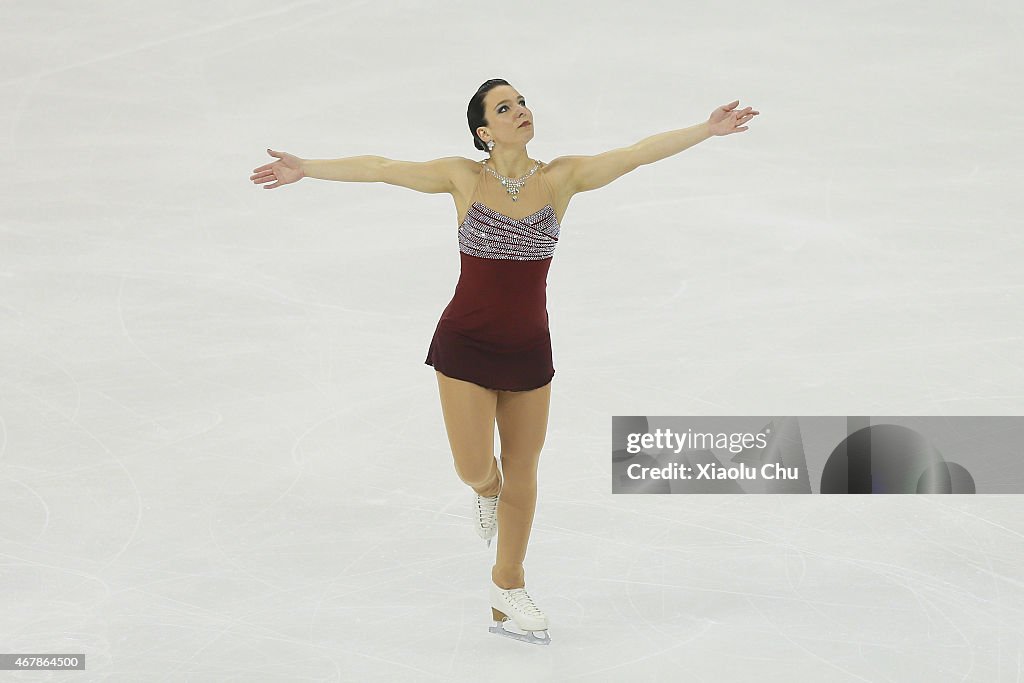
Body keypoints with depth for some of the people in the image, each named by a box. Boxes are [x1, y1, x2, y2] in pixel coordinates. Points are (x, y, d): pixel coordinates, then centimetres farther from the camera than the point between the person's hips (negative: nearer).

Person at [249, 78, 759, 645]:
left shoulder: (561, 177, -3)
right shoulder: (464, 177, -6)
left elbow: (639, 153, -5)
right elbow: (380, 168, -5)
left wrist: (709, 129, -9)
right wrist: (305, 168, -6)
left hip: (528, 348, 2)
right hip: (465, 344, -2)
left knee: (522, 472, 11)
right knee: (474, 469, -8)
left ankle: (508, 591, 28)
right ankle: (488, 487, 33)